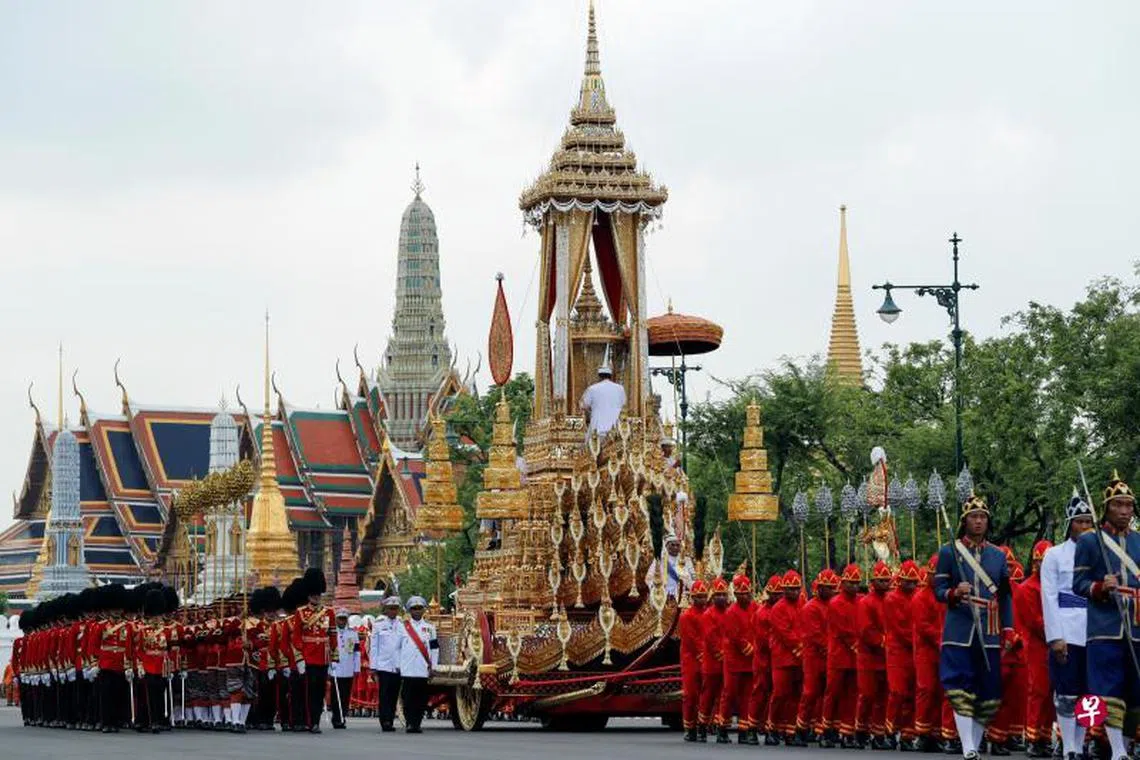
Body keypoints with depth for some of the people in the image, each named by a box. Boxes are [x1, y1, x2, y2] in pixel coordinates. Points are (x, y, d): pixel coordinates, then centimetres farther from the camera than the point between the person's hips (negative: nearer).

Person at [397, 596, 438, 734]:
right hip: (407, 670, -1)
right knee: (408, 698, -6)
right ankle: (410, 723, -4)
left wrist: (432, 667, 5)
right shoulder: (403, 627, 9)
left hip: (423, 670, 1)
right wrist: (397, 666, 4)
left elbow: (434, 649, 12)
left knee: (421, 700, 0)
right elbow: (397, 648, 10)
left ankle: (417, 724, 7)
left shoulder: (429, 628, 12)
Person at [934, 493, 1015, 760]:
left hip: (989, 635, 4)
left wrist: (1008, 631, 7)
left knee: (989, 693, 3)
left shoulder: (998, 555, 14)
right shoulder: (949, 552, 5)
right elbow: (938, 589, 3)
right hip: (959, 632, -3)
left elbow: (1005, 597, 15)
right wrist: (955, 593, -19)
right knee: (961, 690, -13)